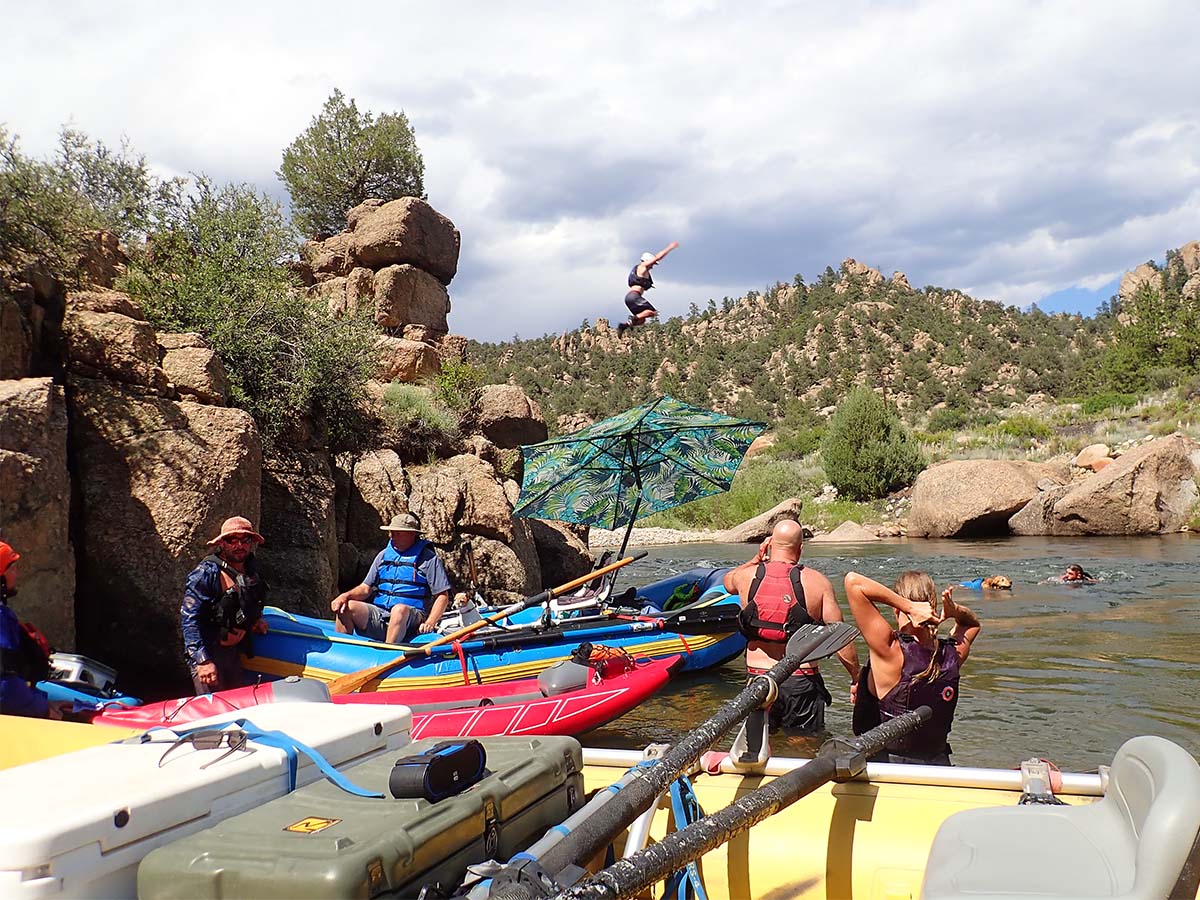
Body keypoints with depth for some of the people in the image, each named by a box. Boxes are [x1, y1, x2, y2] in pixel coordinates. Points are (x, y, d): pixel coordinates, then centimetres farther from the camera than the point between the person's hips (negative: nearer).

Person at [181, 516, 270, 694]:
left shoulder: (250, 572, 7)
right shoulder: (206, 573, -17)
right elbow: (189, 618, -21)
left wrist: (256, 621, 8)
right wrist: (202, 661, -26)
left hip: (233, 651, 8)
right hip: (207, 653, -8)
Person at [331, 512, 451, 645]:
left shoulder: (428, 558, 2)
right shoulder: (384, 555, 17)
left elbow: (443, 595, -1)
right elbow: (366, 588, 18)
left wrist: (430, 623, -15)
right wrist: (346, 595, -3)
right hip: (379, 616, 5)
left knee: (399, 609, -38)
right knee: (345, 606, -18)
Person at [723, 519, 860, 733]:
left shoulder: (747, 576, -1)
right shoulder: (817, 582, -6)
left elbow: (728, 581, 26)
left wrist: (757, 559, 20)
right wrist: (857, 678, 3)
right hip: (802, 682, -1)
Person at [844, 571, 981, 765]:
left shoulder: (890, 650, -18)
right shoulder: (954, 654, -2)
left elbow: (853, 582, -21)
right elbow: (972, 623, 24)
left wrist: (908, 606, -22)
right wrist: (954, 611, 2)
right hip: (938, 766, 6)